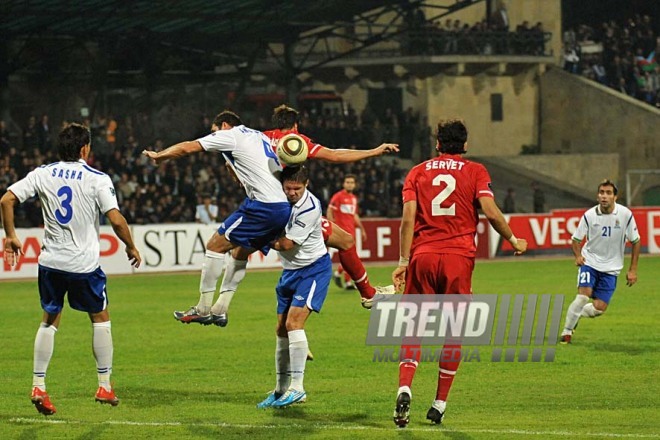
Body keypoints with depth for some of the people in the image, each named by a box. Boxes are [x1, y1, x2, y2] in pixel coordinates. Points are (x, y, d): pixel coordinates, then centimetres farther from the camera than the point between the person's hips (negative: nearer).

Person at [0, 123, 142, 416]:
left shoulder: (43, 174, 2)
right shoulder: (97, 179, -8)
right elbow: (116, 219, -13)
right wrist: (131, 248, 3)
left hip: (51, 260, 3)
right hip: (84, 263, -3)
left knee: (49, 321, 15)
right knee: (100, 319, 15)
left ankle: (38, 386, 6)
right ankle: (104, 386, 15)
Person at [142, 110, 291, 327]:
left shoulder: (229, 135, 2)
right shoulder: (259, 136, 26)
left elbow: (188, 147, 4)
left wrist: (158, 155, 18)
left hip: (263, 205, -9)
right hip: (284, 207, 9)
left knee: (215, 245, -1)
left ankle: (203, 308, -1)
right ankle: (220, 309, 18)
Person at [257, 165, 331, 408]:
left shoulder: (310, 208, -24)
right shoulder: (279, 196, -5)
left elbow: (286, 244, -22)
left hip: (314, 269, -8)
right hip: (290, 270, 8)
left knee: (293, 322, -21)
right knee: (282, 330, 8)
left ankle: (297, 387, -21)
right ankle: (281, 390, 18)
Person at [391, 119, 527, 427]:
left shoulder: (418, 172, 10)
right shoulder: (475, 171, 6)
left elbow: (408, 218, 1)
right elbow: (490, 211, -5)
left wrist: (403, 262, 1)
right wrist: (513, 241, 9)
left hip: (422, 255, 1)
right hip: (458, 257, -1)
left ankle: (404, 388, -20)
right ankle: (440, 404, 8)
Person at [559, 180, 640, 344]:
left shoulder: (625, 214, -10)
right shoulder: (589, 215, -11)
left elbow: (635, 241, 1)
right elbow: (576, 239, 1)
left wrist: (633, 270, -1)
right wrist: (577, 256, -20)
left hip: (611, 267, 1)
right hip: (589, 261, -1)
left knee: (599, 308, -6)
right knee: (583, 296, -21)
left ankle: (576, 314, 26)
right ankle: (567, 331, -3)